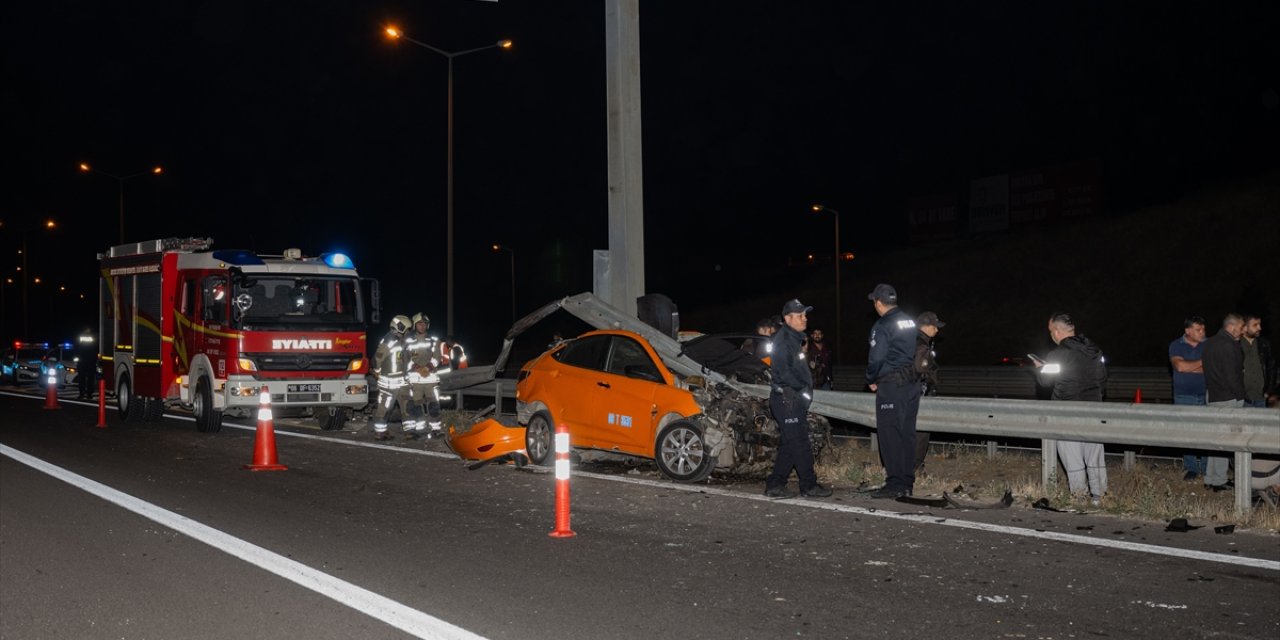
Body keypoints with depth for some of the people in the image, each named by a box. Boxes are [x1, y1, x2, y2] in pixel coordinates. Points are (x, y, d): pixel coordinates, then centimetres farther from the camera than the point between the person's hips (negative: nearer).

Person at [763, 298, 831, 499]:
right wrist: (803, 390, -18)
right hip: (787, 399, -10)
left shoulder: (794, 339, 20)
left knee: (789, 445, 11)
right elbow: (783, 371, -21)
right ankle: (809, 486, 0)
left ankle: (775, 485, 14)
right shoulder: (783, 339, -12)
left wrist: (805, 390, 11)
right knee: (801, 444, -6)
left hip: (795, 400, 10)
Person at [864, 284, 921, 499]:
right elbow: (916, 352, 14)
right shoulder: (910, 322, 10)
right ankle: (907, 483, 15)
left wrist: (871, 381, 0)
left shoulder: (882, 326, -13)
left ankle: (895, 484, -4)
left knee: (890, 435, -3)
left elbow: (876, 358, -16)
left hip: (891, 385, -8)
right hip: (912, 384, 8)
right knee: (907, 433, 11)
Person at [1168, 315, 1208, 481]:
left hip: (1206, 395, 1)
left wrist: (1189, 368, -12)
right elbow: (1179, 365, -16)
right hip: (1184, 397, -1)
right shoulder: (1176, 345, 0)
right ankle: (1191, 468, 9)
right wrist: (1202, 363, -9)